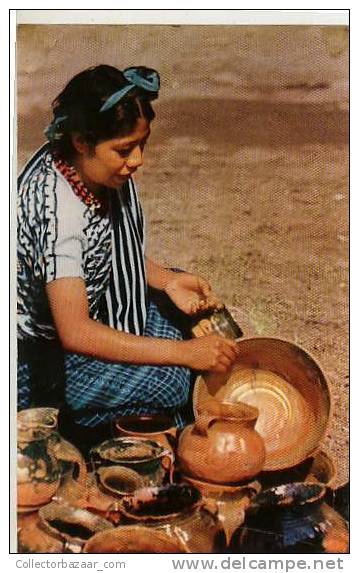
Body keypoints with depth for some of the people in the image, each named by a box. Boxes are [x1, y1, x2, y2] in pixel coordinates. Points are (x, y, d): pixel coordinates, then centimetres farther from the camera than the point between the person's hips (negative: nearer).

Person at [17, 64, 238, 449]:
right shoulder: (54, 206, -32)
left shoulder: (102, 169, -7)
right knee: (177, 382, -21)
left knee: (193, 310, 7)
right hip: (41, 358, -9)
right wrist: (184, 352, -34)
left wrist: (167, 280, -7)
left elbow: (112, 251, 11)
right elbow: (75, 334, -35)